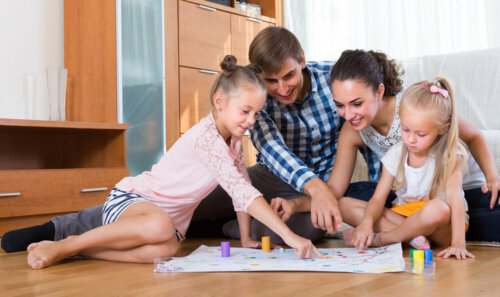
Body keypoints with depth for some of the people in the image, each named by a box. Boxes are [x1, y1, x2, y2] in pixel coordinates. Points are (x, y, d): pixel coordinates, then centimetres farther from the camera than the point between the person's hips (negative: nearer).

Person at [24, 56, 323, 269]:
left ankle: (82, 249, -14)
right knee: (160, 225, -41)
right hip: (128, 199, -7)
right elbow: (240, 190, -31)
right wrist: (289, 235, -33)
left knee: (166, 249, -28)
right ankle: (62, 246, -19)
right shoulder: (206, 136, -23)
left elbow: (242, 189, 12)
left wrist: (245, 238, 5)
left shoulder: (234, 139, 6)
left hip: (171, 215, 7)